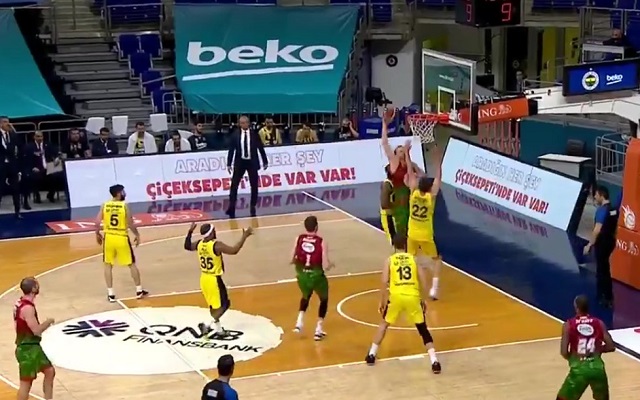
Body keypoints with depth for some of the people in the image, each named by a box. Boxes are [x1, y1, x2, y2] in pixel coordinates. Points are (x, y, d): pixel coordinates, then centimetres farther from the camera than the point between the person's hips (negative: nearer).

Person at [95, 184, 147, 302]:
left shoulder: (105, 205, -1)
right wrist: (137, 235, 6)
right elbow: (130, 224, -10)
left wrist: (97, 234, 14)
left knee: (108, 265, 14)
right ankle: (139, 290, 20)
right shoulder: (124, 206, -9)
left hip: (109, 237, 2)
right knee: (131, 264, 13)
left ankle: (110, 294, 9)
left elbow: (97, 222, -3)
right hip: (122, 238, -2)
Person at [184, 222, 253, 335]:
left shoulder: (199, 244, -2)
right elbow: (234, 250, -28)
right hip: (214, 280, -8)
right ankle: (208, 325, -8)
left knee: (213, 306, 21)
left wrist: (190, 232, 23)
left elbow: (187, 246, 19)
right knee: (223, 305, 3)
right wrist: (244, 236, -22)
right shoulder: (216, 245, -23)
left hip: (204, 279, 8)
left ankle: (217, 327, 30)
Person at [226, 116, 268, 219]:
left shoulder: (254, 134, -1)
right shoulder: (235, 134, -2)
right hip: (240, 162, 0)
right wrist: (229, 164, -4)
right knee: (234, 184, -2)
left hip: (252, 162, 0)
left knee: (254, 185, 4)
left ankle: (253, 206, 14)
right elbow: (231, 150, 0)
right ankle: (231, 206, 3)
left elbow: (260, 148, 5)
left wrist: (265, 162, 5)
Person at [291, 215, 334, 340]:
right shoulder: (321, 242, -13)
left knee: (306, 297, 36)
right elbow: (326, 266, -14)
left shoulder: (299, 239, -5)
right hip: (317, 276, -3)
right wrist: (331, 264, 8)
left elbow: (292, 260, -3)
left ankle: (299, 322, 21)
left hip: (302, 276, 3)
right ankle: (318, 330, 22)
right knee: (324, 300, 26)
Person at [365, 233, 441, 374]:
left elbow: (384, 282, -2)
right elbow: (423, 280, 7)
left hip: (396, 296, 0)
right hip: (413, 296, 0)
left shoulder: (390, 260, 9)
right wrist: (423, 299, 17)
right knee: (423, 329, 10)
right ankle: (434, 362, -2)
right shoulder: (414, 259, 13)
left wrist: (383, 300, 8)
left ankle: (371, 355, 26)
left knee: (384, 323, 24)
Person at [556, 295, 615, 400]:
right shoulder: (599, 323, 7)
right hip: (597, 368, 3)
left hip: (579, 369, -3)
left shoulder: (569, 325, -1)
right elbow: (611, 347, 5)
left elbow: (564, 353, -6)